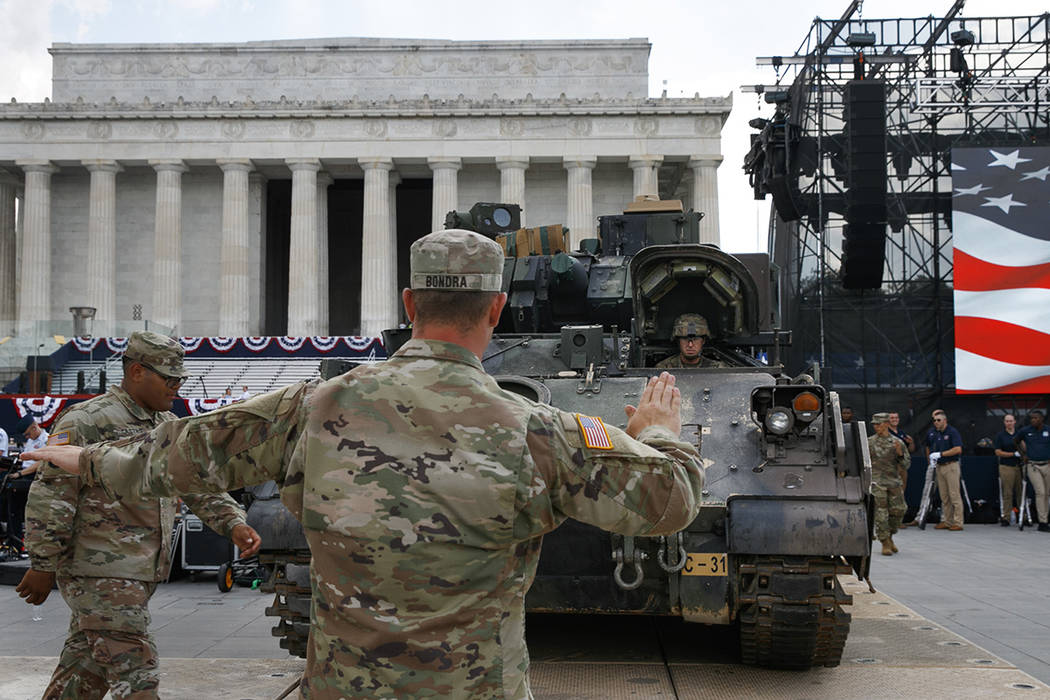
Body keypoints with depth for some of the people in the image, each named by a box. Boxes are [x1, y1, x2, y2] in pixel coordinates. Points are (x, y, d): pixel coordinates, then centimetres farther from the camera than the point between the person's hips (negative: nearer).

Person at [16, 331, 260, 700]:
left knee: (88, 669, 16)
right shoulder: (86, 421, -11)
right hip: (99, 573, -8)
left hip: (142, 573, 8)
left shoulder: (169, 427, 15)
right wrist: (43, 567, -12)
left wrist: (233, 523, -1)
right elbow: (50, 497, -12)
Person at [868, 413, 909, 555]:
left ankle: (889, 537, 23)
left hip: (894, 482, 2)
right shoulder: (869, 442, 5)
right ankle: (885, 544, 1)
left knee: (898, 510, 1)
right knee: (880, 513, -6)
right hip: (877, 482, -2)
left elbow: (905, 465, 6)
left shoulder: (897, 442, 7)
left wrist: (900, 453, -11)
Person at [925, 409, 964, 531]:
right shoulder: (931, 432, 9)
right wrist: (930, 458, 12)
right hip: (939, 466, 6)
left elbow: (958, 449, -19)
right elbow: (928, 447, 24)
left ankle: (958, 523, -4)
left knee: (954, 495, -6)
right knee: (944, 497, 9)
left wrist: (940, 454, -20)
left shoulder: (952, 432, -9)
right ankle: (947, 521, 15)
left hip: (951, 466, -6)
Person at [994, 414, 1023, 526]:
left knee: (1021, 491, 2)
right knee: (1007, 493, -5)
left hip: (1019, 466, 3)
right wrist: (1014, 454, -10)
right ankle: (1005, 517, -1)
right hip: (1006, 467, -3)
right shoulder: (1000, 435, 4)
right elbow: (998, 452, -2)